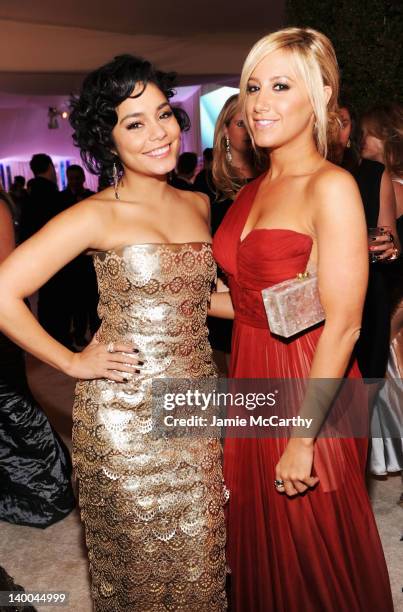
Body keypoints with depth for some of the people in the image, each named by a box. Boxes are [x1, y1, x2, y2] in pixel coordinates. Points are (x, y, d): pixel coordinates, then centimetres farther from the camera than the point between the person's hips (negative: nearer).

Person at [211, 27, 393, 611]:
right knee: (259, 545, 23)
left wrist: (303, 439, -19)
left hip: (311, 391, -7)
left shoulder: (332, 187, -15)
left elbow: (342, 324, -19)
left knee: (316, 564, 14)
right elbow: (251, 298, 10)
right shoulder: (253, 190, 9)